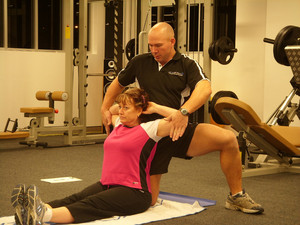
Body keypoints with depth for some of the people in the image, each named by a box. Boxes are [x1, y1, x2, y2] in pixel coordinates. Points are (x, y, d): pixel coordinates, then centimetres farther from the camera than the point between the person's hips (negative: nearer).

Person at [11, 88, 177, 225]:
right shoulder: (118, 125, 18)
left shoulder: (149, 129, -4)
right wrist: (122, 103, 25)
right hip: (107, 185, 7)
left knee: (90, 204, -32)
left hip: (134, 192, -7)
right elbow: (110, 110, 41)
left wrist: (155, 108, -5)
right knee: (76, 198, -22)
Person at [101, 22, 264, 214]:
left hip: (179, 132, 0)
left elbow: (205, 89, -22)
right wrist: (105, 109, 14)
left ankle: (236, 196, -2)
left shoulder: (187, 65, -2)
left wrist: (184, 111, -38)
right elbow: (118, 83, 23)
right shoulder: (140, 63, 5)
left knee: (228, 139, -22)